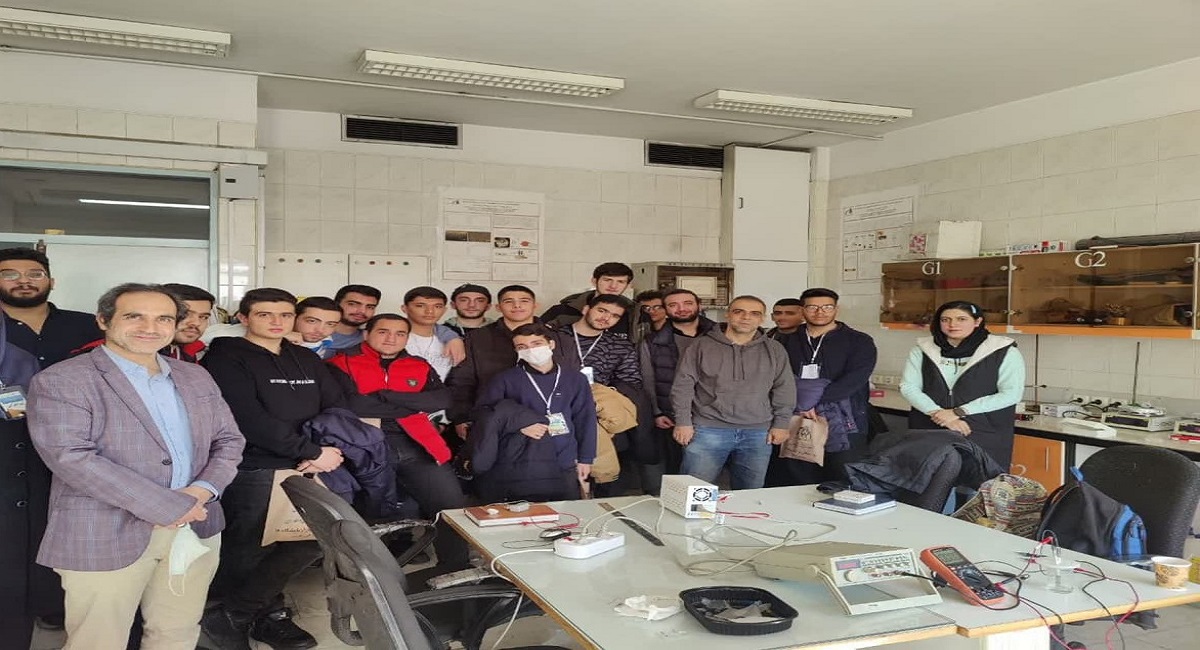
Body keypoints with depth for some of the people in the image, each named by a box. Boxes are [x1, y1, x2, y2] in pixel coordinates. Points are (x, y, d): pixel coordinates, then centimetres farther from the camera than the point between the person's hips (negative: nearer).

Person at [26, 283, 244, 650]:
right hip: (103, 535, -5)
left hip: (197, 527, 5)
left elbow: (228, 439, 12)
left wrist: (202, 490, -10)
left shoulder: (195, 378, 11)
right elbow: (71, 457, -18)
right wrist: (170, 506, -20)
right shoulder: (59, 382, -8)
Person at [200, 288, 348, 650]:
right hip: (253, 471, -6)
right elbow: (249, 419, -16)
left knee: (313, 541, 5)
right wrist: (313, 452, -16)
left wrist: (328, 450, -9)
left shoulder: (307, 360, 17)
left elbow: (337, 407, 12)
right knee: (248, 550, -3)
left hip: (305, 471, 6)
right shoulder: (225, 359, -4)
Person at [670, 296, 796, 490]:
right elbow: (683, 386, 2)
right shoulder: (702, 347, 3)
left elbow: (784, 390, 12)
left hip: (758, 433, 2)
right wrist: (683, 422, -3)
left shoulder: (774, 350, 10)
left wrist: (781, 424, 6)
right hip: (708, 430, -2)